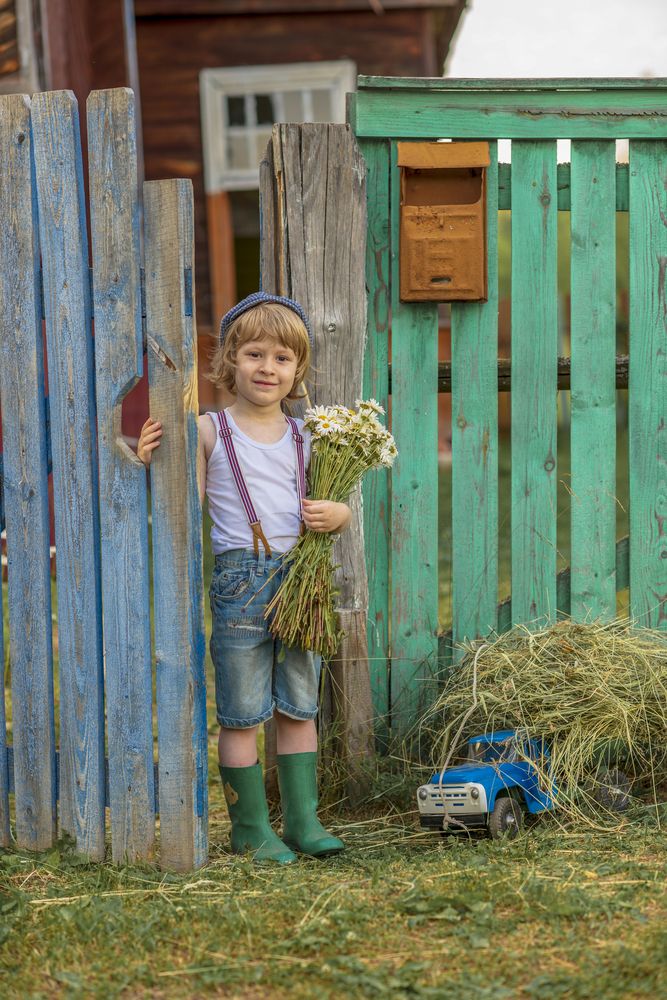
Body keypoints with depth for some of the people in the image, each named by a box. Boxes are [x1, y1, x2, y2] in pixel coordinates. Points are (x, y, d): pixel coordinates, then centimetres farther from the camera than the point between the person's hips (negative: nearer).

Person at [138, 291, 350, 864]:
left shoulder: (303, 438, 10)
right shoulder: (210, 432, 0)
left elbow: (335, 505, 17)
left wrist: (337, 515, -7)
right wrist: (151, 464, -17)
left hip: (299, 579, 4)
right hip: (240, 579, -4)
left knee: (298, 708, 10)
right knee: (242, 715, 1)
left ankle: (303, 821, 18)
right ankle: (251, 828, 10)